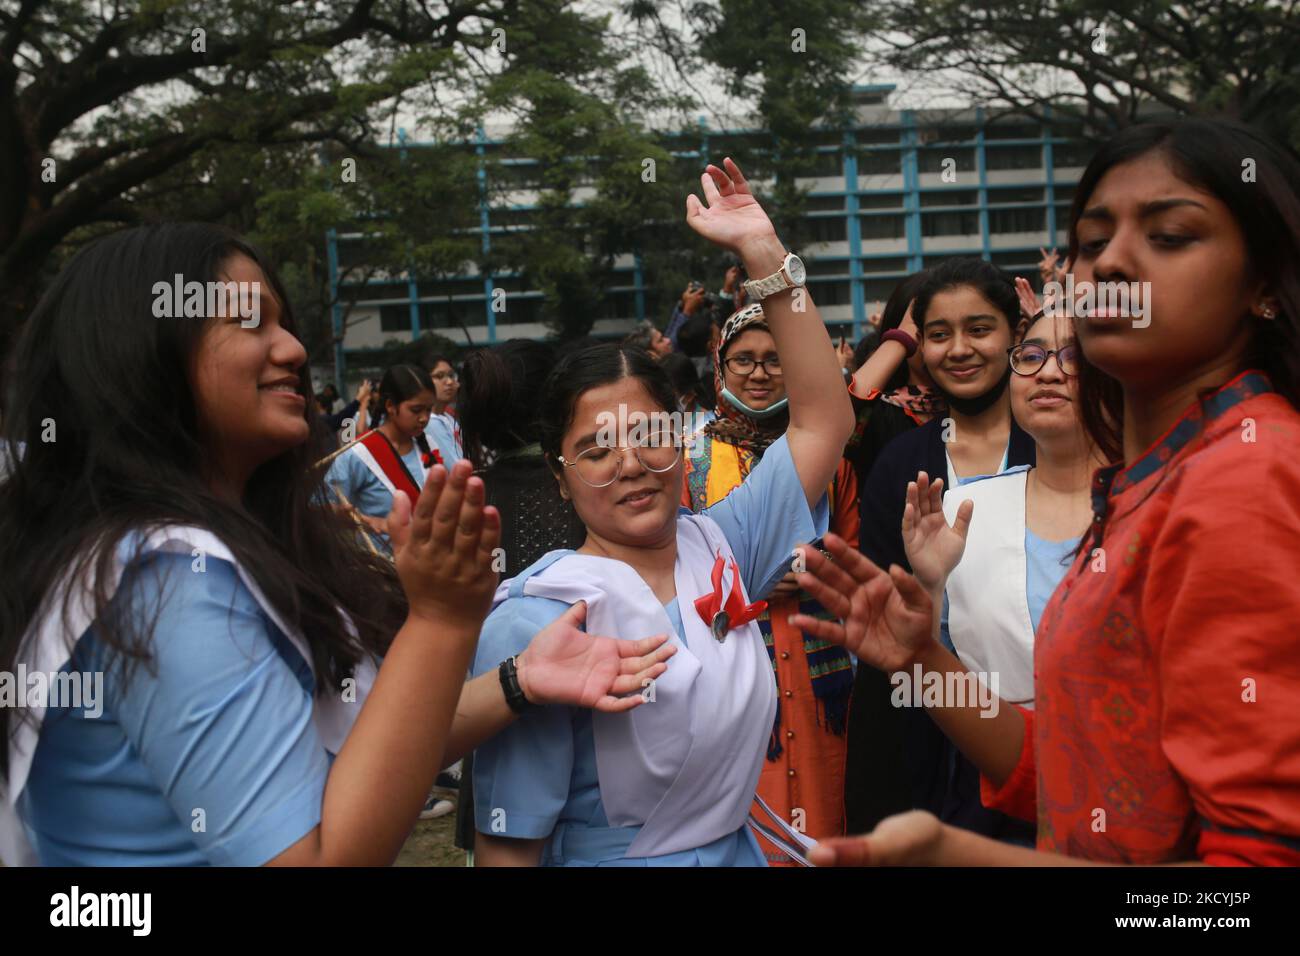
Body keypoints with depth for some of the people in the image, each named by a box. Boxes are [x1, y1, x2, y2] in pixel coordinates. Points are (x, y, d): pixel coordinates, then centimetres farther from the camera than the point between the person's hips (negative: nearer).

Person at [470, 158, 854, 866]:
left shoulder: (719, 550, -6)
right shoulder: (540, 620, -22)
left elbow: (823, 420, -6)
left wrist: (763, 250, -10)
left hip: (740, 849, 6)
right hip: (613, 858, -5)